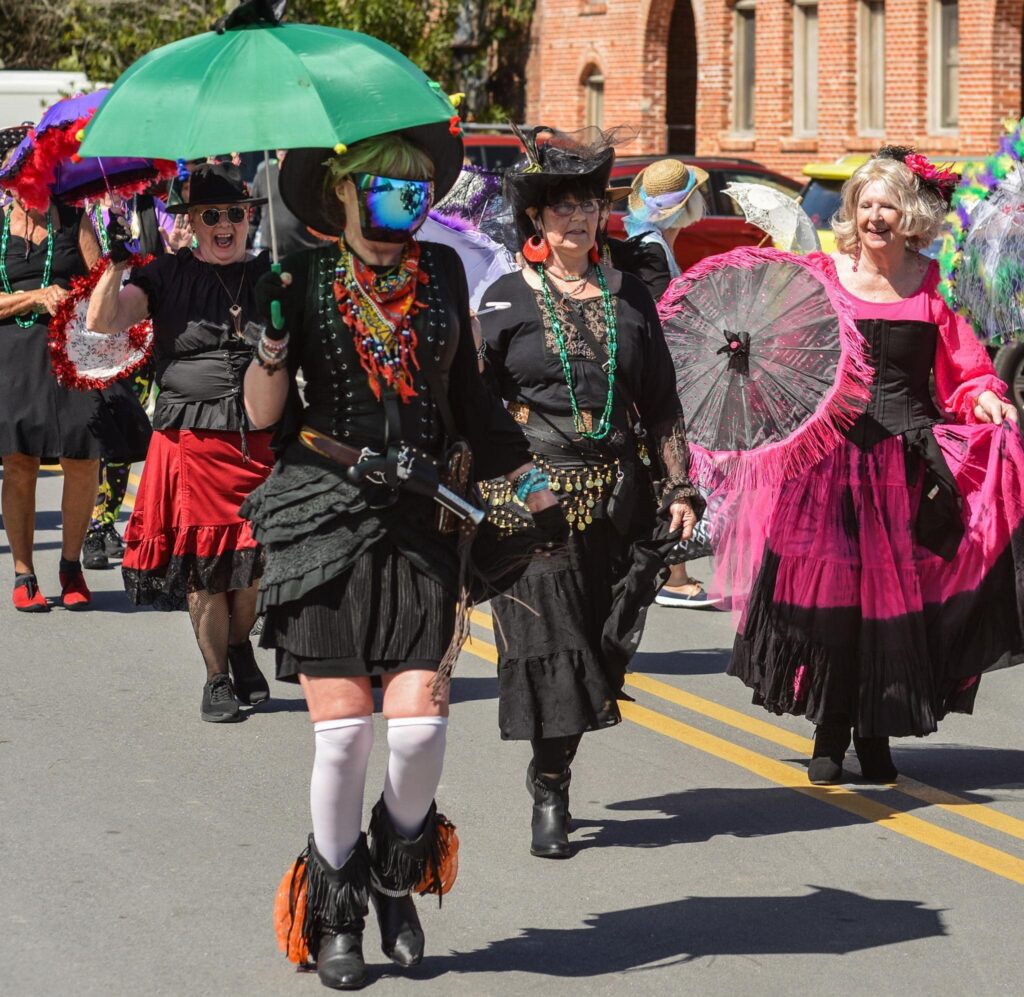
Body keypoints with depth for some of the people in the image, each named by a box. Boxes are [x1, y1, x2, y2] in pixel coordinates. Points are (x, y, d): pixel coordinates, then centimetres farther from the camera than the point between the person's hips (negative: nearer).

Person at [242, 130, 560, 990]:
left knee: (420, 716, -11)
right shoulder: (304, 280, 2)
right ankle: (335, 914, 14)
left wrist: (533, 486, 20)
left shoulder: (441, 272, 11)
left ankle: (397, 874, 18)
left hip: (420, 517, 2)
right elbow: (263, 413, -2)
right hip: (323, 516, -2)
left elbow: (468, 397, 20)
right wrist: (273, 335, -18)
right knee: (342, 726, -4)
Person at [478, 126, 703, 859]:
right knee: (548, 639, -8)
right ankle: (550, 796, -1)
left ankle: (553, 772, 18)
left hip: (615, 492, 3)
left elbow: (662, 404, 13)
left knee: (601, 645, 3)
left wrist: (679, 486, 6)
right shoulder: (509, 299, 2)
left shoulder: (628, 296, 11)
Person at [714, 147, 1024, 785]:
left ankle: (876, 733, 16)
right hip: (832, 455, 0)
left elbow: (965, 369, 4)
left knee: (896, 601, 2)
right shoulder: (824, 276, 3)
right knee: (829, 594, 0)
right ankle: (830, 733, 13)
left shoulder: (932, 284, 3)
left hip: (911, 458, 0)